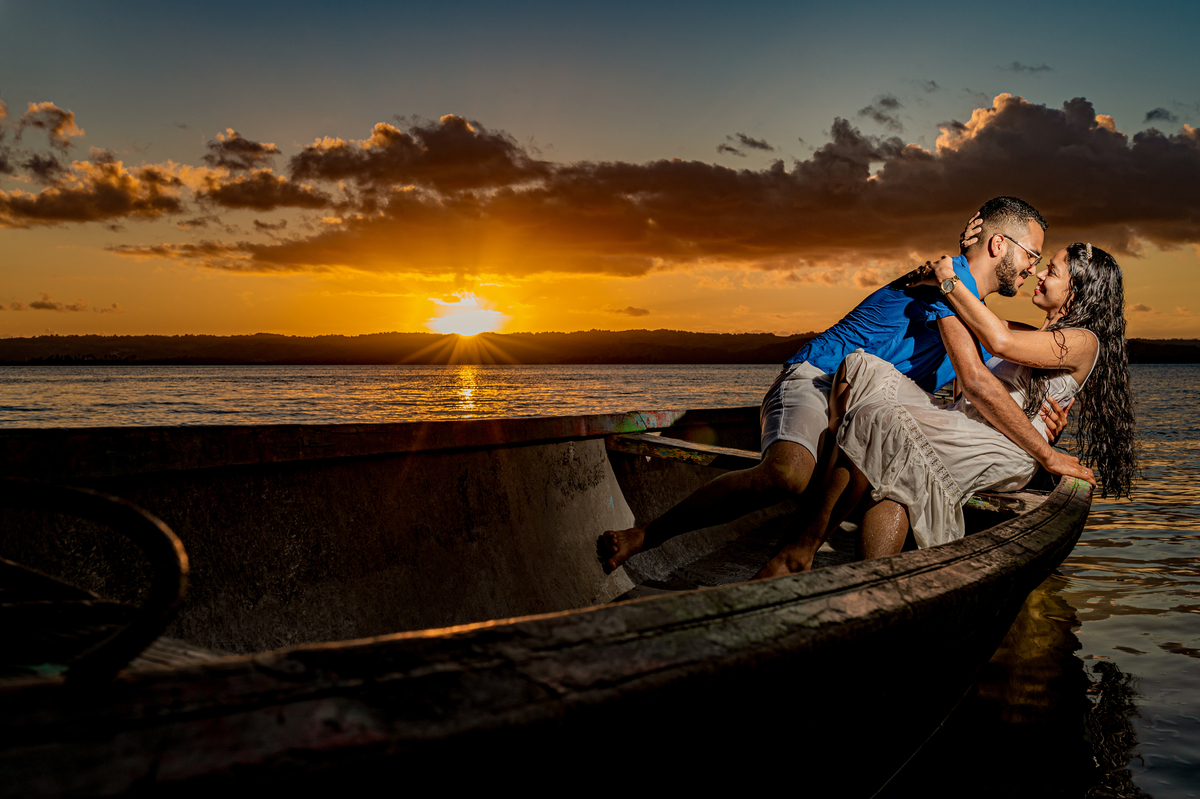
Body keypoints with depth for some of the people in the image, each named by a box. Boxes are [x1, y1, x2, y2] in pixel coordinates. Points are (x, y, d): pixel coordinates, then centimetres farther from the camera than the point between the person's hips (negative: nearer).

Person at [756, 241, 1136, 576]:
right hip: (959, 421, 9)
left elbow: (1001, 342, -15)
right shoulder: (1040, 334, 30)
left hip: (1005, 445, -9)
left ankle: (805, 546, -31)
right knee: (861, 369, -16)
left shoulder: (1084, 341, 0)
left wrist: (948, 281, -6)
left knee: (884, 423, -34)